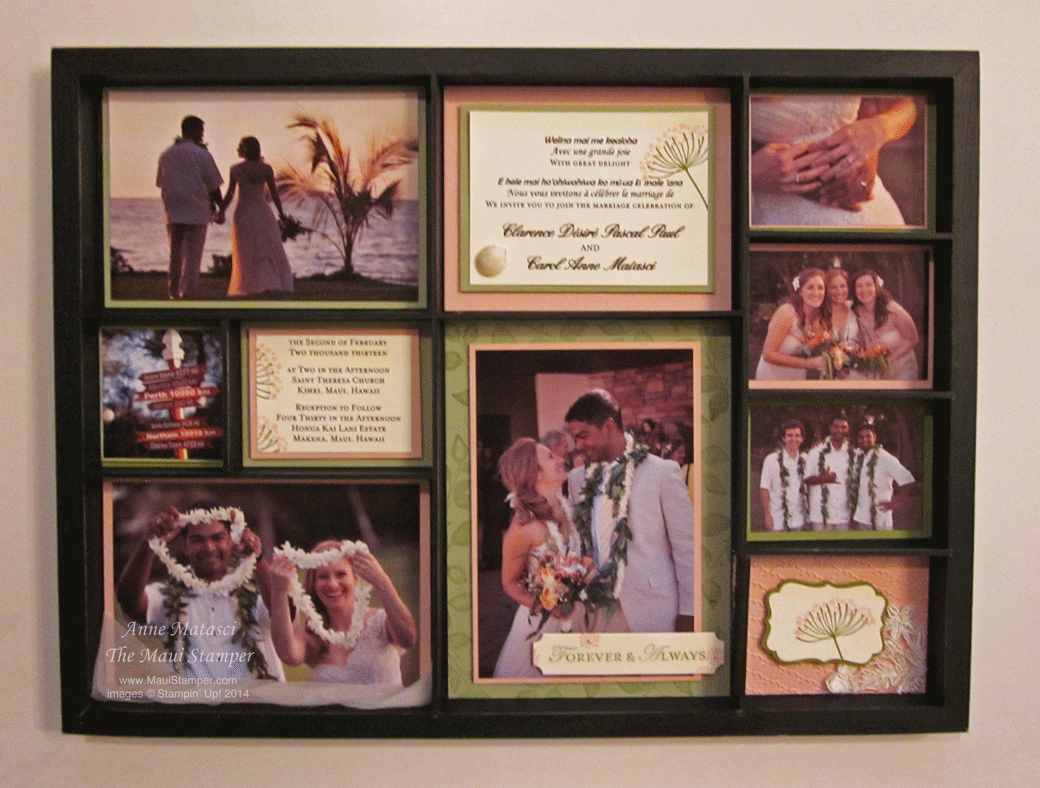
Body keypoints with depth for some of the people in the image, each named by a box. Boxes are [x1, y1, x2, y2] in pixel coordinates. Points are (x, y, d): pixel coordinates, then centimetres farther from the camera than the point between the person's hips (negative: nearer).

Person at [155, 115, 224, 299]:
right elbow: (213, 185, -4)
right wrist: (220, 208, 7)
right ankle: (188, 293, -3)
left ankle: (174, 292, 21)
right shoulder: (202, 154, -6)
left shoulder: (165, 155, 8)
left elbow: (160, 183, 13)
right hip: (197, 211, -4)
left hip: (172, 212, 4)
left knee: (175, 254, 15)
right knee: (193, 255, -1)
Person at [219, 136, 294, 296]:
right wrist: (281, 214, 7)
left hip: (242, 214, 0)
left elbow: (229, 195, -5)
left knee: (245, 253, 11)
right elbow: (274, 193, -3)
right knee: (269, 250, 6)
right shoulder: (266, 168, -4)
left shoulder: (235, 169, -5)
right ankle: (272, 284, -5)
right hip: (262, 213, 0)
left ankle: (245, 287, 12)